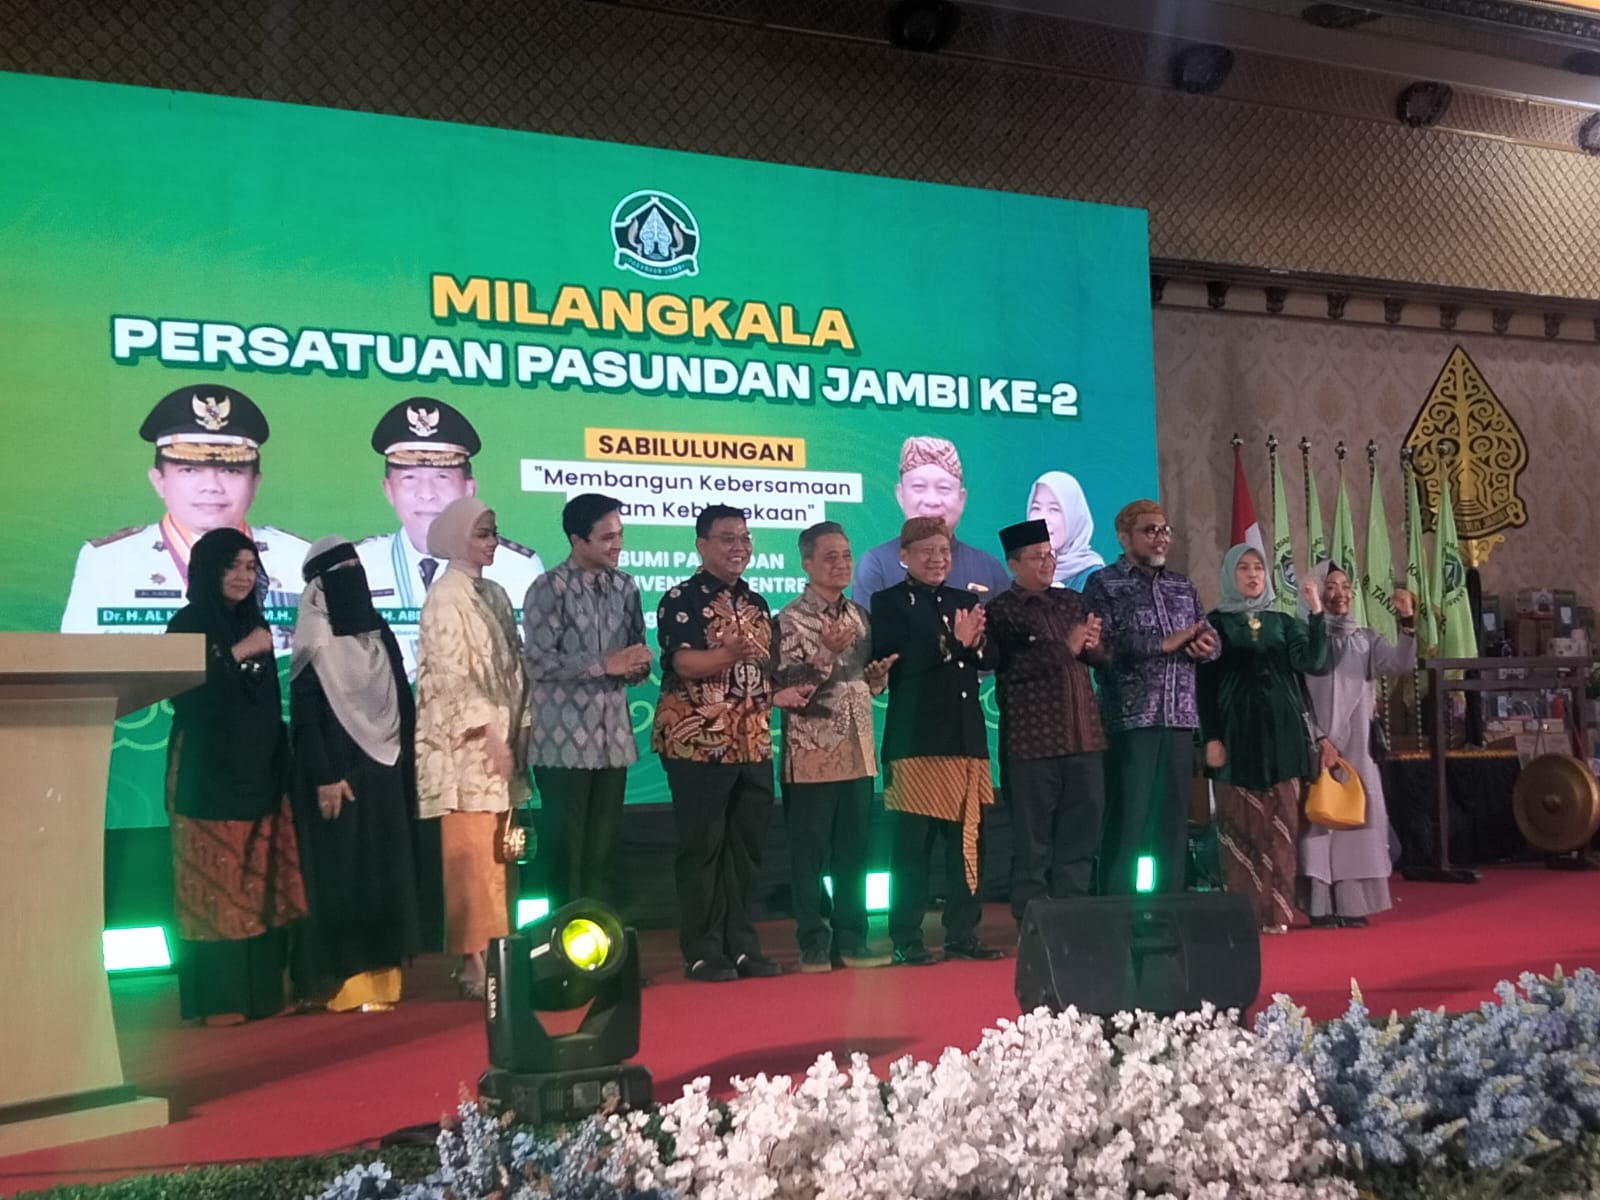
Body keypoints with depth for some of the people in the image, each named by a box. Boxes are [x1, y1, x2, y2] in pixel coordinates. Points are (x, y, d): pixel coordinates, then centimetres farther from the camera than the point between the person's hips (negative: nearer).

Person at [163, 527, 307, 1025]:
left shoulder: (255, 624, 14)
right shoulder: (187, 625, -3)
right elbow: (181, 693, -17)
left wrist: (282, 764, 11)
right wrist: (238, 654, -15)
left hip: (260, 770, 6)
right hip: (207, 774, -5)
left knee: (262, 885, 4)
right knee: (215, 887, -5)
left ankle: (261, 991, 11)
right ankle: (219, 999, 0)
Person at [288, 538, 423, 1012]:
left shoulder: (380, 633, 10)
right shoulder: (314, 643, -8)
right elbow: (304, 716, -13)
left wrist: (407, 766, 8)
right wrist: (323, 778, -19)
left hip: (383, 772, 6)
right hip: (337, 773, -6)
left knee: (382, 870, 7)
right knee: (340, 872, -3)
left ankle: (378, 976, 13)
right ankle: (343, 982, 1)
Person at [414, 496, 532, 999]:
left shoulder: (494, 594, 15)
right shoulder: (445, 597, -9)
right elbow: (452, 675, -15)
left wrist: (516, 732, 9)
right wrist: (489, 735, -17)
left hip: (499, 739, 8)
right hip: (467, 745, -8)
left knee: (498, 853, 8)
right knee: (472, 854, -7)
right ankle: (475, 962, -2)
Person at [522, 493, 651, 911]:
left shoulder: (625, 587, 9)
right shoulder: (549, 589, -9)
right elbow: (539, 663, -16)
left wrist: (638, 664, -9)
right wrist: (606, 664, -16)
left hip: (613, 736, 5)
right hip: (564, 739, -5)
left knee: (606, 845, 10)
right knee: (566, 846, 3)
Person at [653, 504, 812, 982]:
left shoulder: (756, 604, 15)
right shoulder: (681, 600, -7)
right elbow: (685, 662, -20)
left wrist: (781, 693, 2)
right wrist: (729, 654, -37)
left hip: (753, 743, 7)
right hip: (697, 743, -6)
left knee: (746, 846, 10)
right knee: (702, 847, -2)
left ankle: (742, 944, 18)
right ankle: (702, 951, 6)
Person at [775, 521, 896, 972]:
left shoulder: (859, 615, 12)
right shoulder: (790, 619, -8)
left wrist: (880, 673, -2)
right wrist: (827, 653, -24)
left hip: (858, 752, 6)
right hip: (811, 755, -6)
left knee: (855, 851, 10)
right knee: (810, 854, 2)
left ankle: (851, 939, 20)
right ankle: (814, 944, 11)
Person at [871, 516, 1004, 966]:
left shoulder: (965, 601, 17)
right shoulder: (888, 603, 0)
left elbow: (989, 659, 8)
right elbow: (892, 661, -15)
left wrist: (975, 643, -13)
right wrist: (952, 642, -20)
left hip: (967, 738, 5)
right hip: (916, 739, -5)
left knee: (966, 841, 7)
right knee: (912, 843, -1)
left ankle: (963, 935, 16)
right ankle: (906, 939, 8)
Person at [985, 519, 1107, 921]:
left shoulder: (1072, 601, 14)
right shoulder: (1000, 610, -3)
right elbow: (1011, 666, -16)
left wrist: (1094, 644, -7)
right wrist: (1066, 648, -13)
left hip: (1084, 735, 6)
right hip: (1032, 739, -5)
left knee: (1082, 832, 10)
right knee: (1032, 838, 3)